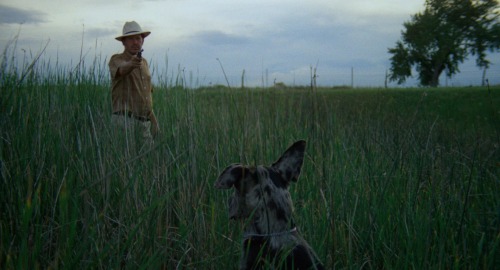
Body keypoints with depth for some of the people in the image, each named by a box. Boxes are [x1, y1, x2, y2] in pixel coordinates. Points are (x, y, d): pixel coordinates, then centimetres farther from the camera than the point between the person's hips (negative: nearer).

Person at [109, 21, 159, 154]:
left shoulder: (144, 62, 18)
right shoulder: (116, 59, -2)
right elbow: (122, 69, -27)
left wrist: (153, 118, 20)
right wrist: (131, 64, -49)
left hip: (144, 122, 6)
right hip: (124, 119, -6)